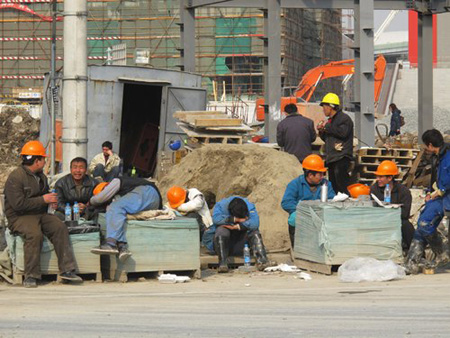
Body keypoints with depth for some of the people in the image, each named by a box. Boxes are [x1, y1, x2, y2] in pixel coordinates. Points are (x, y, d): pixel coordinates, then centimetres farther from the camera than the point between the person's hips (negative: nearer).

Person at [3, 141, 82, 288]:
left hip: (39, 214, 7)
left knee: (60, 227, -20)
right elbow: (18, 204, -22)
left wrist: (51, 200, 9)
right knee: (34, 234, -36)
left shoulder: (41, 177, 16)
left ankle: (66, 270, -19)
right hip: (19, 217, -7)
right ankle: (30, 276, -27)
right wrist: (43, 200, -17)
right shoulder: (15, 177, -12)